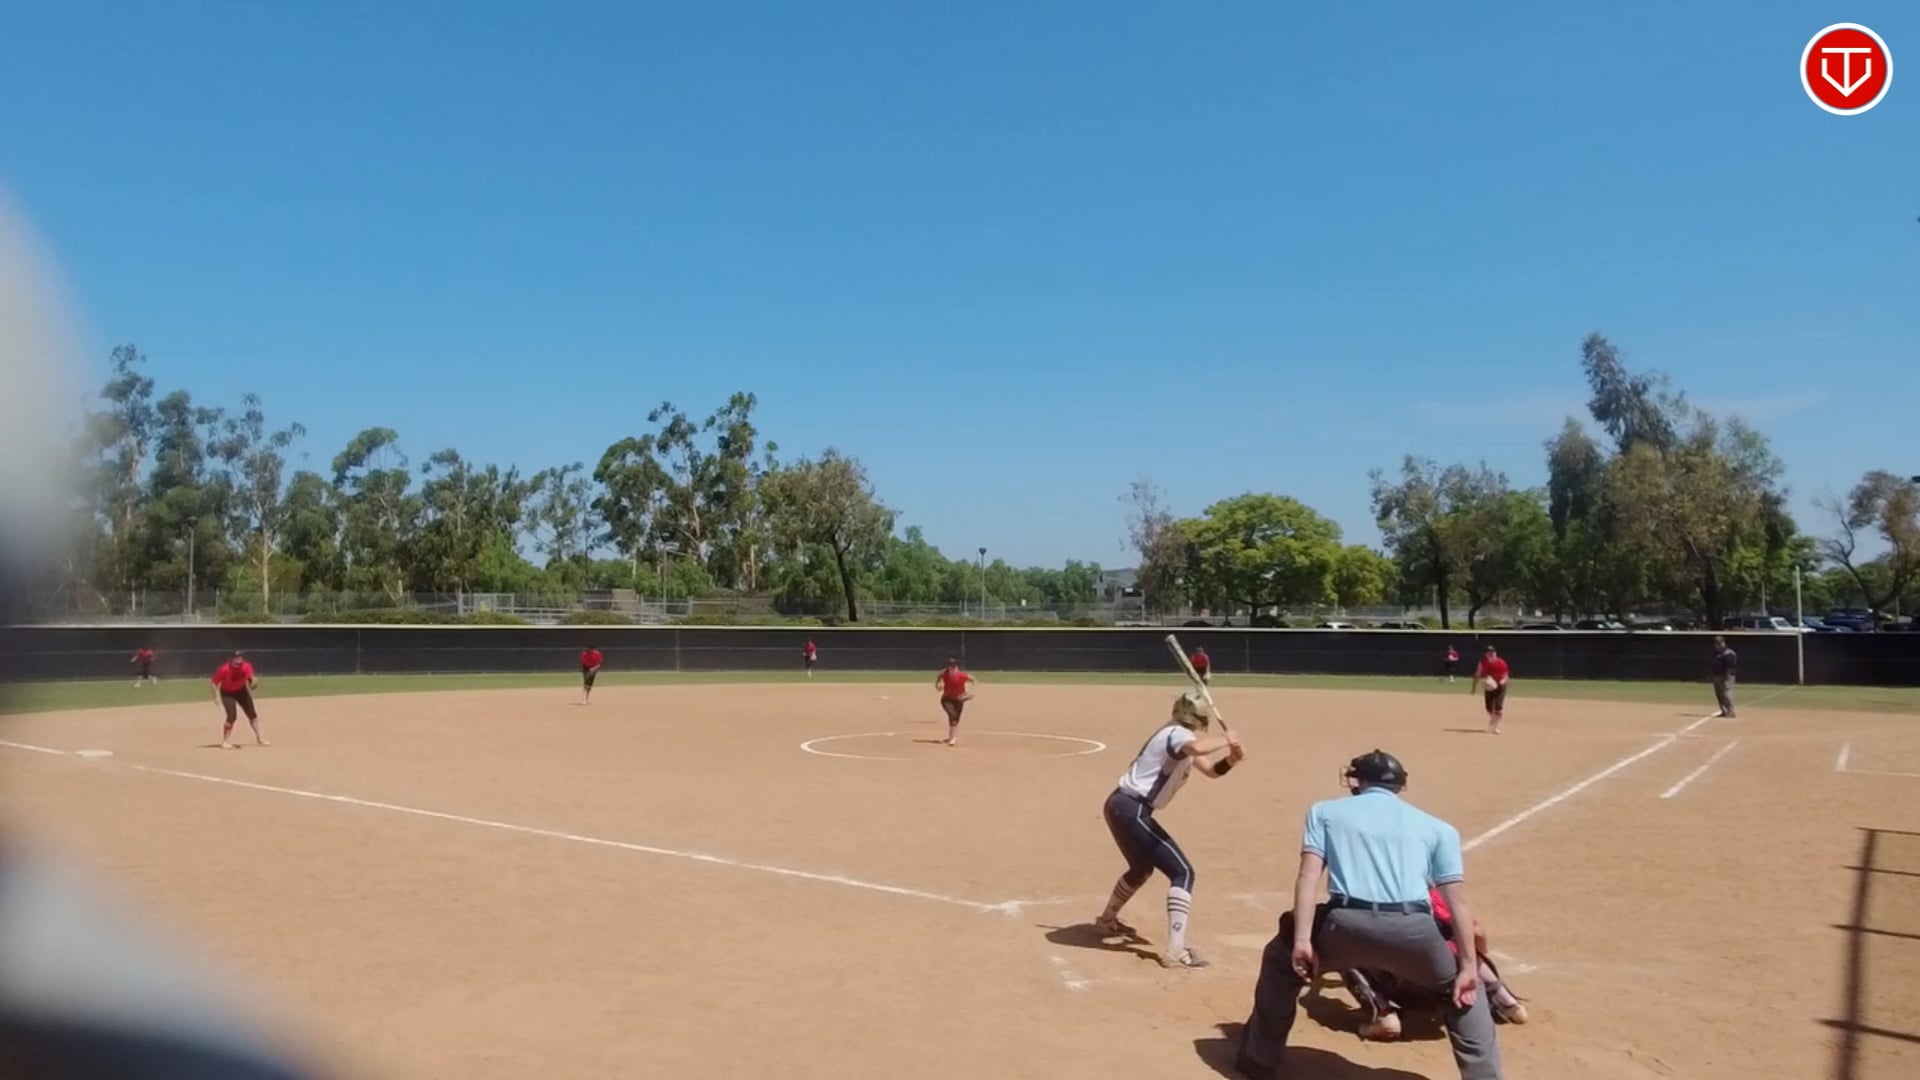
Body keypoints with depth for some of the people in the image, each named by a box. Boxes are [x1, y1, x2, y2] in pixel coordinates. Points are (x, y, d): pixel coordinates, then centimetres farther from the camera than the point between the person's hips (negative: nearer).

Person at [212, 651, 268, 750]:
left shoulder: (247, 667, -25)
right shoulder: (224, 670, -30)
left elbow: (251, 681, -35)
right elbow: (215, 682, -19)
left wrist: (253, 682, -58)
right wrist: (217, 696, -25)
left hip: (241, 691, 3)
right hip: (227, 693, -3)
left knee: (252, 714, 5)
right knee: (231, 716, -16)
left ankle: (260, 738, 20)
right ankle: (225, 742, -1)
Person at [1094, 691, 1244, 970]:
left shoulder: (1181, 740, 17)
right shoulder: (1176, 733, -13)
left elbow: (1210, 770, 21)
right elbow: (1198, 748, -37)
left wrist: (1231, 758, 1)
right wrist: (1226, 740, -20)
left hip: (1122, 807, 11)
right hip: (1131, 810, -11)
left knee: (1142, 868, 32)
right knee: (1182, 872, -11)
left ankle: (1107, 920, 51)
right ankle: (1176, 950, -18)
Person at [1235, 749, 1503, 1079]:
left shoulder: (1325, 811, 22)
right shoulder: (1437, 827, 24)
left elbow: (1309, 875, 7)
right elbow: (1457, 899, 15)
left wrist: (1301, 939, 1)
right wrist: (1469, 965, 14)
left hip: (1347, 926, -1)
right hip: (1412, 932, 1)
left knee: (1281, 957, 28)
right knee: (1463, 989, 32)